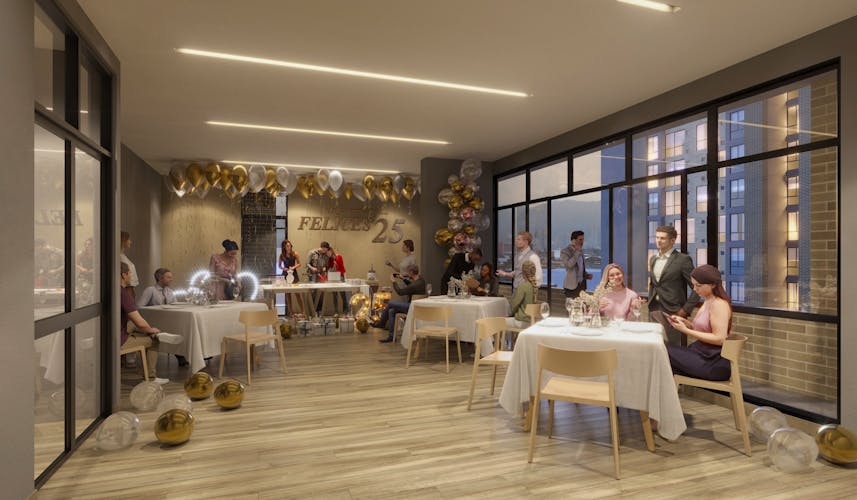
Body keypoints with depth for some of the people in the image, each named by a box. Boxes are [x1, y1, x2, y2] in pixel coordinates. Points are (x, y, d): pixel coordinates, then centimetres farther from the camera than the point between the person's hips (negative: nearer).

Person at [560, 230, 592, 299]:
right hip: (572, 286, -6)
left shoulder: (580, 252, 14)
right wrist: (577, 252, -20)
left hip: (582, 285, 6)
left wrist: (587, 275, 6)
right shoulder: (565, 251, -7)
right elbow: (569, 265, -25)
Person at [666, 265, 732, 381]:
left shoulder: (719, 304, -14)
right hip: (705, 354, 8)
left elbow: (719, 339, -21)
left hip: (716, 363, -8)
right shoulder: (708, 302, 13)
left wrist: (686, 330, -21)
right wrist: (685, 322, 3)